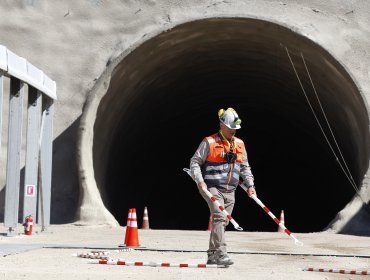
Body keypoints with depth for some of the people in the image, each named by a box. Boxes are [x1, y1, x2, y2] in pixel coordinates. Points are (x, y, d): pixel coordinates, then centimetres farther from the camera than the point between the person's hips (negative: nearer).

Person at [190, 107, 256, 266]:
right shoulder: (209, 142, -5)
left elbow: (245, 167, 21)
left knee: (222, 222, 7)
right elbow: (195, 162, -3)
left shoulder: (239, 144, 13)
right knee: (219, 217, -19)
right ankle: (221, 254, -22)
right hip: (212, 188, -6)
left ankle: (212, 255, 16)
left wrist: (250, 185, 10)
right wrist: (200, 181, -15)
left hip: (230, 191, 6)